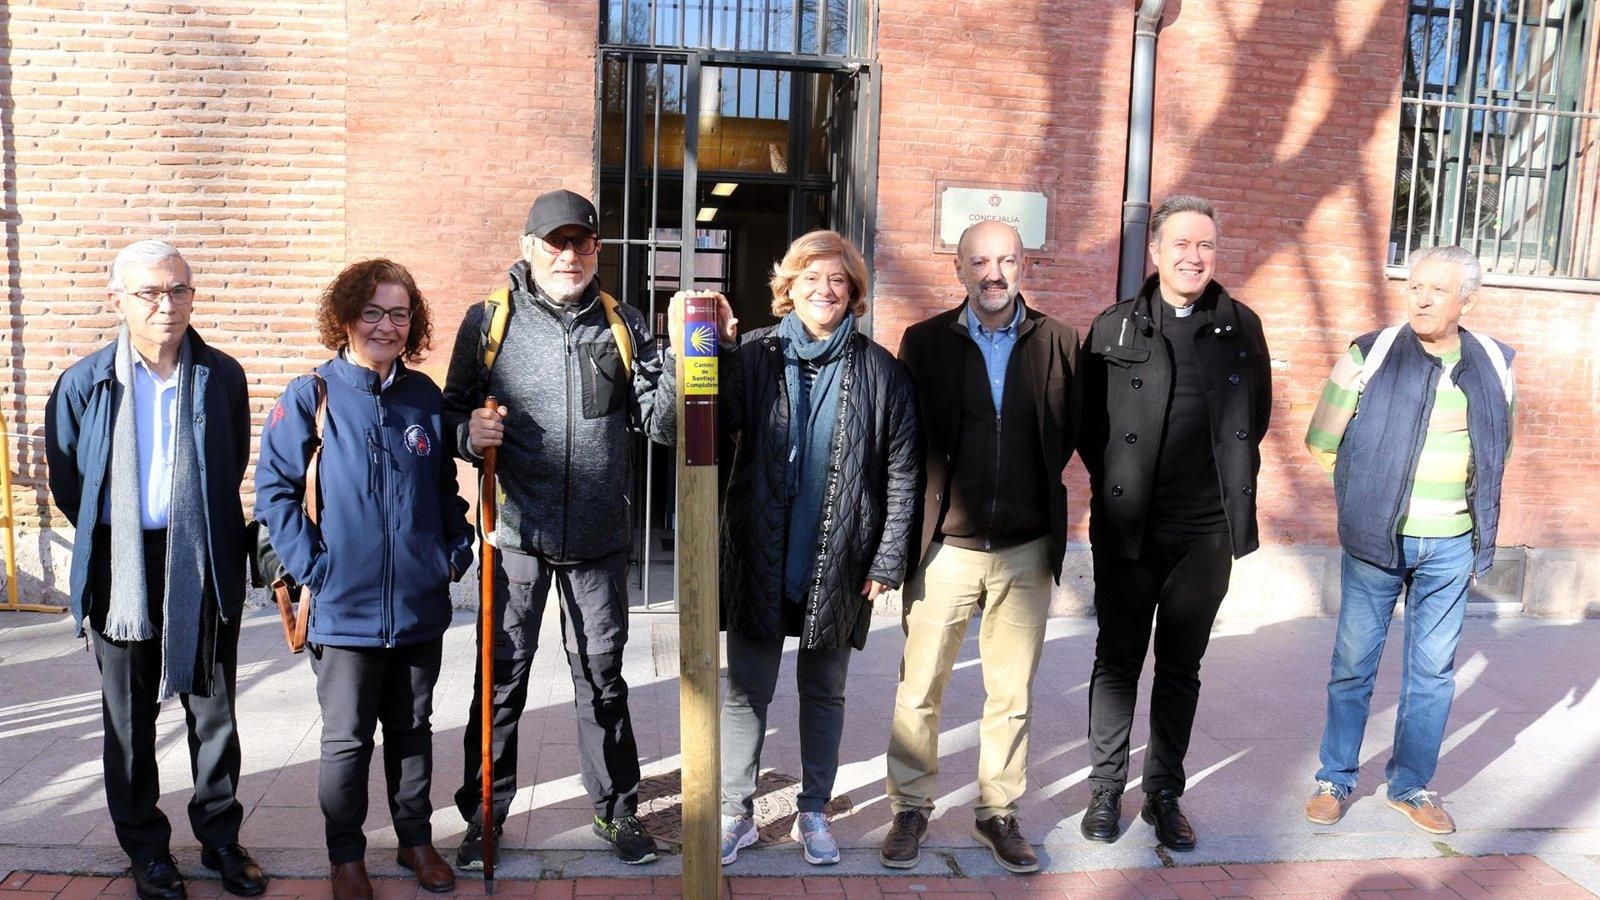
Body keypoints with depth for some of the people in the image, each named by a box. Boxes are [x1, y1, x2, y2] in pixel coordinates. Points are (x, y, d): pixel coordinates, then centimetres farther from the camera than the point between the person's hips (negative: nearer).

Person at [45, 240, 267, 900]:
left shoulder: (222, 376, -4)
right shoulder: (85, 383, -5)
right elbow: (66, 481, 7)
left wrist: (200, 532, 11)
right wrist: (112, 539, 10)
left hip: (204, 567, 0)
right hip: (121, 568, 0)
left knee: (213, 709, 10)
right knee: (129, 719, 12)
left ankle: (220, 838, 27)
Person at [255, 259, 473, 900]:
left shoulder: (425, 397, 5)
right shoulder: (310, 397, -7)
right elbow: (274, 490, -6)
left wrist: (456, 550, 5)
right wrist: (314, 565, -13)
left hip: (420, 606, 4)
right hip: (345, 608, -3)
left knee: (413, 730, 17)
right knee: (347, 739, 10)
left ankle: (416, 840, 34)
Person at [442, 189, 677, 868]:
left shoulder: (624, 325, 5)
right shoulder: (488, 321, 1)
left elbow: (662, 423, 1)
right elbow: (452, 411, 5)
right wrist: (469, 432, -17)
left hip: (599, 537, 1)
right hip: (518, 533, -1)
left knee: (602, 675, 14)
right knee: (502, 677, 9)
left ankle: (615, 807, 31)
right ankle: (483, 812, 28)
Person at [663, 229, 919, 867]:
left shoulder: (879, 371, -1)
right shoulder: (755, 354, -1)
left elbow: (902, 472, -1)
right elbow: (716, 422, -15)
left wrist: (887, 561, -4)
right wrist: (713, 349, -25)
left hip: (839, 562, 0)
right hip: (761, 556, 0)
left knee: (824, 692, 14)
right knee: (745, 690, 8)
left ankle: (814, 813, 30)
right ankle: (736, 814, 25)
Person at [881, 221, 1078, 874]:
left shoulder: (1057, 343, 1)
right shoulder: (925, 342, -1)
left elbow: (1072, 432, 11)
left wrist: (1036, 486, 5)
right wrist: (918, 518, -1)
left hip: (1027, 550, 1)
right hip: (946, 544, -1)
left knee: (1012, 695, 11)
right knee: (919, 691, 6)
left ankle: (999, 814, 28)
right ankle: (910, 810, 24)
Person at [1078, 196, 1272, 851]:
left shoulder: (1242, 328, 4)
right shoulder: (1114, 327, -1)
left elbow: (1257, 415, 15)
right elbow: (1086, 420, 4)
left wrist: (1227, 479, 11)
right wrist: (1118, 481, 3)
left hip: (1207, 531, 2)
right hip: (1127, 527, -1)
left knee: (1181, 667, 12)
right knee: (1117, 661, 8)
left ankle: (1164, 793, 25)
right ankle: (1105, 790, 22)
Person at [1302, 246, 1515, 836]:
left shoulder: (1495, 365, 4)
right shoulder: (1371, 355, -6)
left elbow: (1497, 451, 17)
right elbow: (1323, 443, 0)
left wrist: (1481, 529, 10)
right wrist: (1369, 493, 5)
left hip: (1451, 546, 3)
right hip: (1375, 540, -3)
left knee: (1433, 670, 10)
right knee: (1354, 662, 4)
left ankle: (1411, 785, 24)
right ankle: (1336, 779, 19)